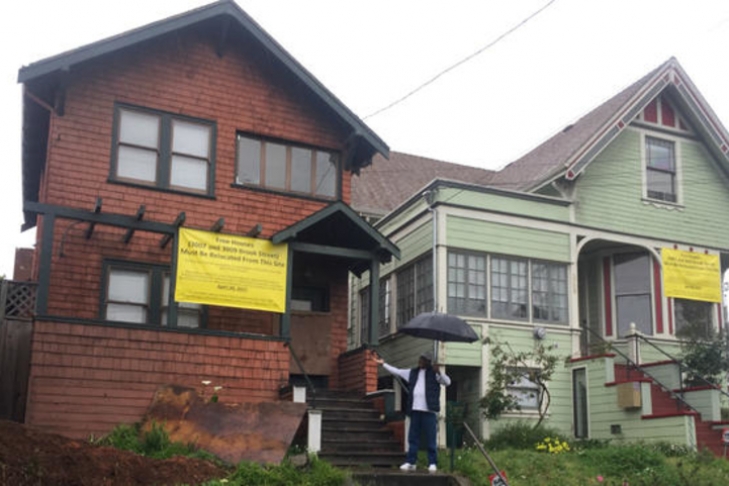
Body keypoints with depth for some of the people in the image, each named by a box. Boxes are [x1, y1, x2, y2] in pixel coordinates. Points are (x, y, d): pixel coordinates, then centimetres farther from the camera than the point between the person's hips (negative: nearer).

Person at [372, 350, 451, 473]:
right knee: (413, 438, 6)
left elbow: (447, 382, -6)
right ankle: (410, 462, 9)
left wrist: (439, 372, -22)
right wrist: (383, 363, 24)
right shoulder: (413, 372, 19)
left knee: (431, 439, -4)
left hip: (429, 410, -5)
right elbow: (397, 371, 25)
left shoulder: (434, 373, 4)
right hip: (415, 409, 5)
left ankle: (433, 464, 0)